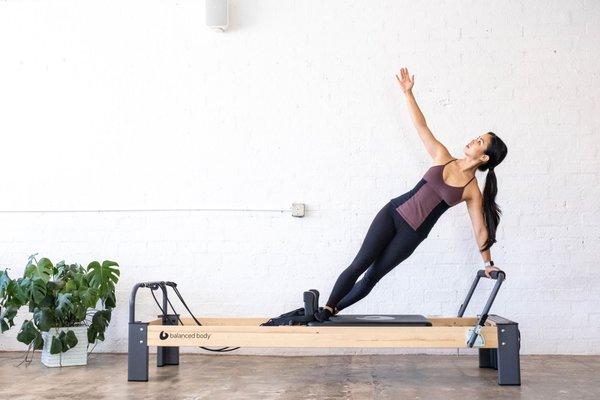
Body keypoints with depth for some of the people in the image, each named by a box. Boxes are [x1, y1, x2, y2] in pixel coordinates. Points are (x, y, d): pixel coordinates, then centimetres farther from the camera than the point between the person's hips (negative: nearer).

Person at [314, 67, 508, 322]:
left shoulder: (472, 191, -3)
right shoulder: (442, 158, 2)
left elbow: (480, 229, 3)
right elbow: (421, 126, 1)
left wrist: (488, 263, 7)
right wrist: (408, 93, -5)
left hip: (412, 234, -1)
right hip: (393, 212, 1)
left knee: (372, 277, 0)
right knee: (360, 264, -5)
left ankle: (331, 310, 14)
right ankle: (326, 308, 4)